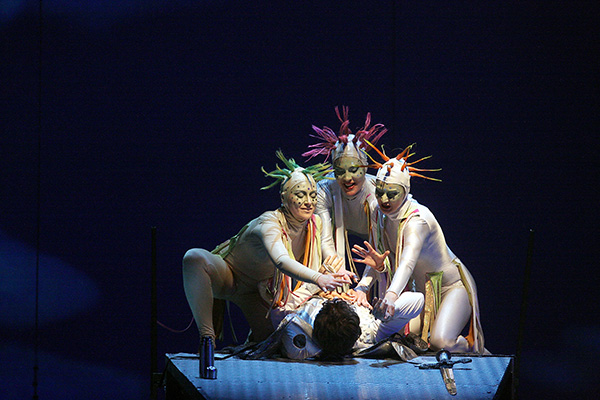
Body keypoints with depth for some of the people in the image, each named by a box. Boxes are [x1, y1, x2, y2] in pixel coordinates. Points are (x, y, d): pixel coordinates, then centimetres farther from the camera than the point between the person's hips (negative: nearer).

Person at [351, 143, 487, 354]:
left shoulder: (417, 220, -29)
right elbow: (379, 260, -5)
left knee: (441, 341, -28)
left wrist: (392, 294, -66)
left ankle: (476, 348, 6)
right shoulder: (380, 215, -5)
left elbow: (408, 262, -48)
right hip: (423, 289, 7)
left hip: (452, 287, -7)